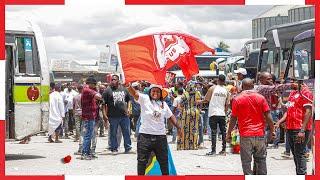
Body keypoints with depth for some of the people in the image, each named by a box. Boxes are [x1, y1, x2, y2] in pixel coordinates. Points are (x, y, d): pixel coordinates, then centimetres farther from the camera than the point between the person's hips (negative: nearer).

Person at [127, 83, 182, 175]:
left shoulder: (163, 104, 10)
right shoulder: (144, 99, -3)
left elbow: (171, 116, 20)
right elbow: (134, 93, -19)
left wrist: (178, 127, 16)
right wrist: (129, 86, -39)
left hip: (160, 136, 4)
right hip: (145, 135, -4)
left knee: (164, 160, 14)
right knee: (142, 160, -1)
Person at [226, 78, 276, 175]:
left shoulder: (237, 99, -2)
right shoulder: (261, 98, 2)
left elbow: (233, 118, 0)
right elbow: (268, 116, 0)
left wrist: (229, 133, 10)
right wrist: (272, 130, 9)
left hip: (245, 135, -2)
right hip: (260, 134, 2)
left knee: (246, 161, 2)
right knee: (261, 159, 13)